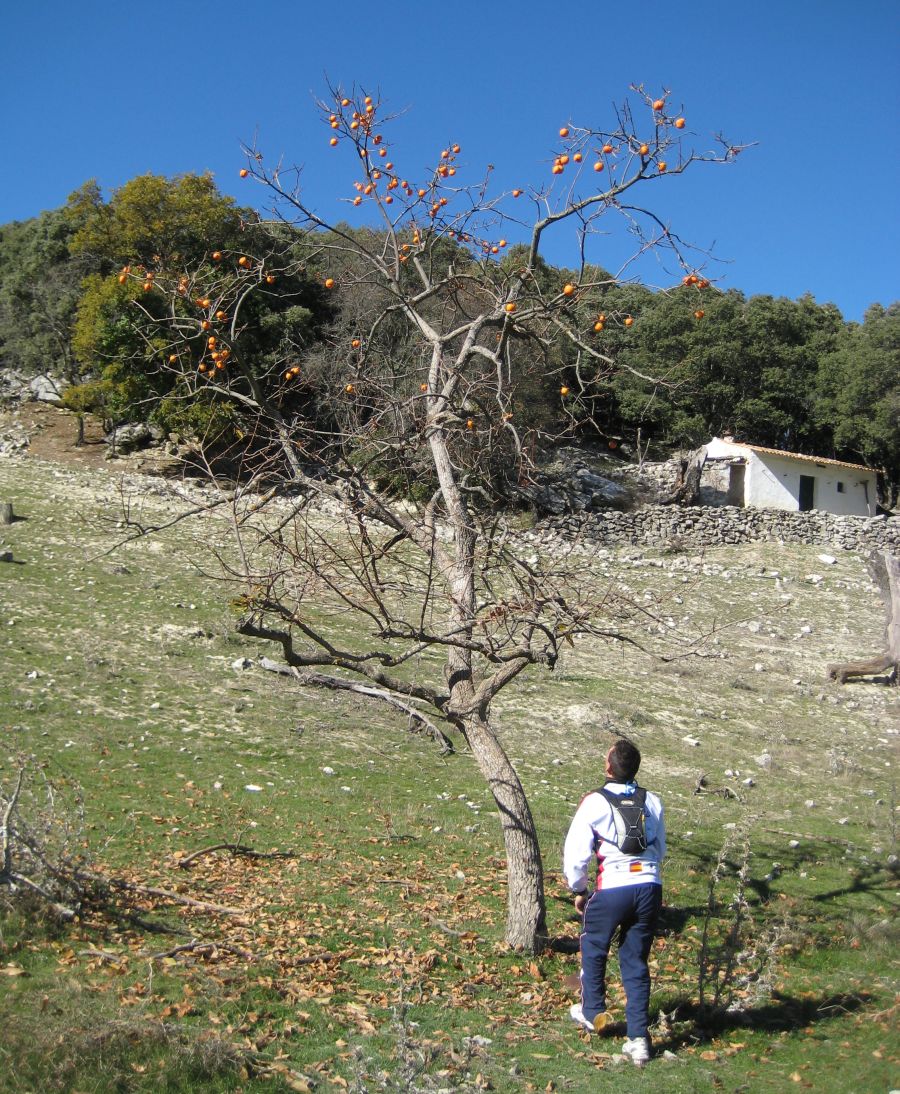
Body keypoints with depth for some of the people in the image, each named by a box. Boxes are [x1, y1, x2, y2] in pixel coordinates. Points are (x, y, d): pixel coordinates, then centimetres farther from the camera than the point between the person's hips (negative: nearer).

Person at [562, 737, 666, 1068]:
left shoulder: (594, 802, -7)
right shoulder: (652, 802, 7)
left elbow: (575, 852, -4)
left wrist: (578, 890, 10)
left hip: (612, 888, -4)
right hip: (650, 886, 4)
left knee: (593, 950, 22)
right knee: (636, 961, 15)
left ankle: (592, 1012, 37)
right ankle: (638, 1038, 13)